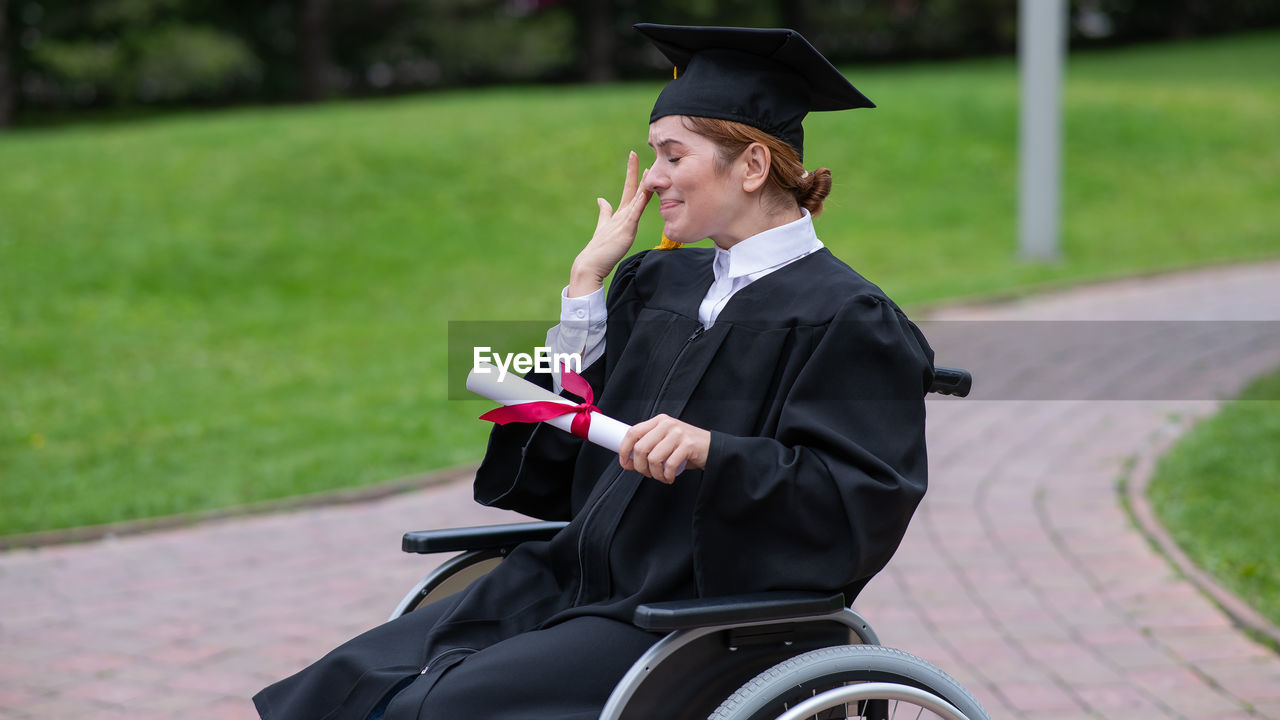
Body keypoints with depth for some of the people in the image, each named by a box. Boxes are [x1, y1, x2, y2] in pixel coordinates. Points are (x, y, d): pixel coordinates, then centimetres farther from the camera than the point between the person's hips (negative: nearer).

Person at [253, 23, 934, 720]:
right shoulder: (657, 283, 15)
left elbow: (864, 502, -18)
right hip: (578, 583, 8)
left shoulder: (845, 320, -8)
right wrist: (586, 285, 9)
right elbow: (570, 440, 14)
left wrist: (711, 451, -30)